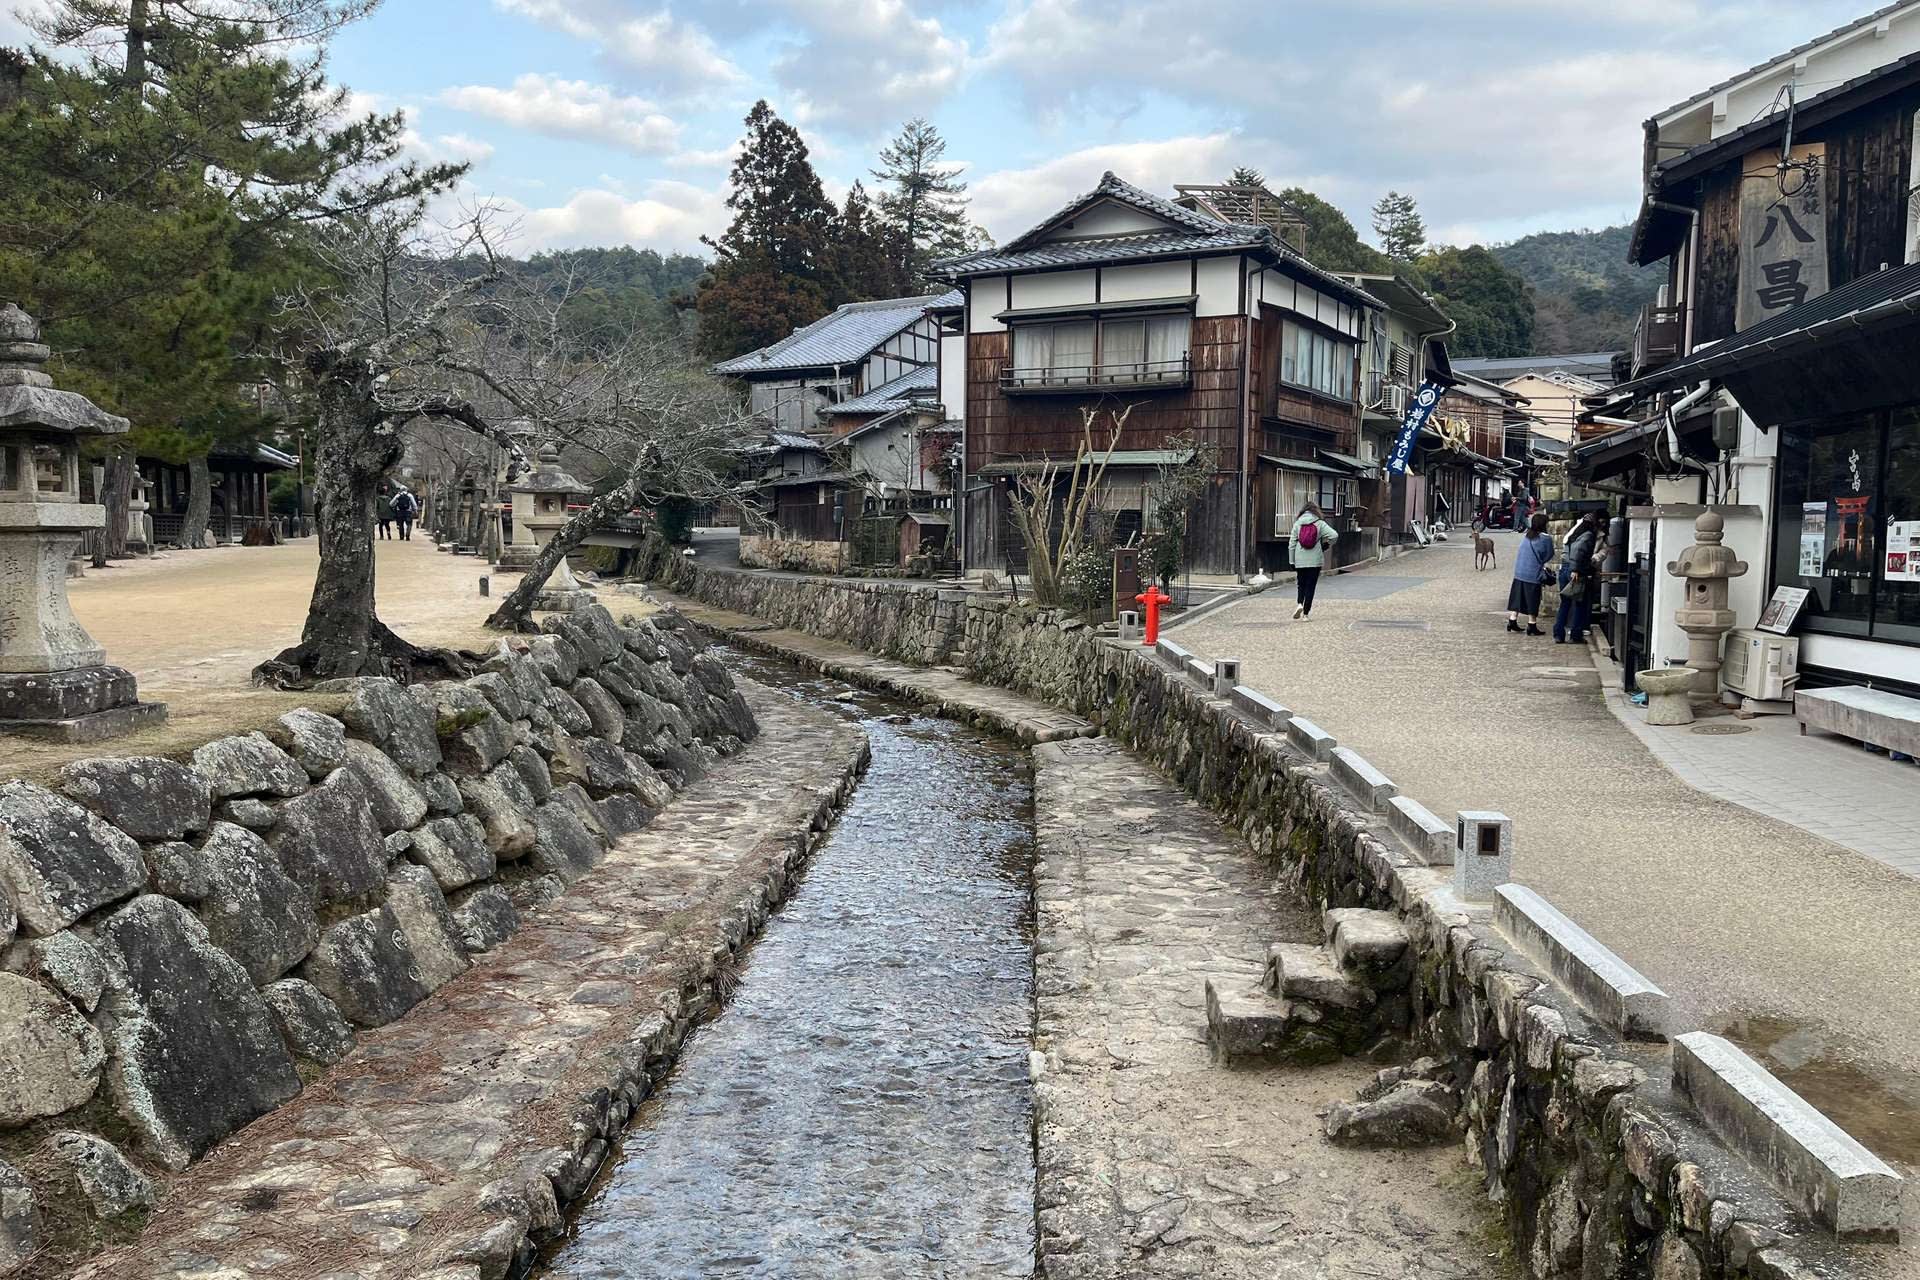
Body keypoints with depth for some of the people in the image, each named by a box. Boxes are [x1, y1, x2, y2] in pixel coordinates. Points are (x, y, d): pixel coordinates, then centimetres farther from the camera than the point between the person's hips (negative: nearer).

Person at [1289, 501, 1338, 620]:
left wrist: (1292, 561, 8)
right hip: (1315, 560, -1)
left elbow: (1292, 544, 3)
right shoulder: (1319, 523, -2)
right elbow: (1334, 535, -12)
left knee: (1301, 584, 16)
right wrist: (1326, 545, 6)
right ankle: (1305, 614, 3)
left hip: (1300, 561, 1)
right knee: (1310, 586, 5)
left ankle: (1299, 604, -10)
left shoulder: (1297, 523, 2)